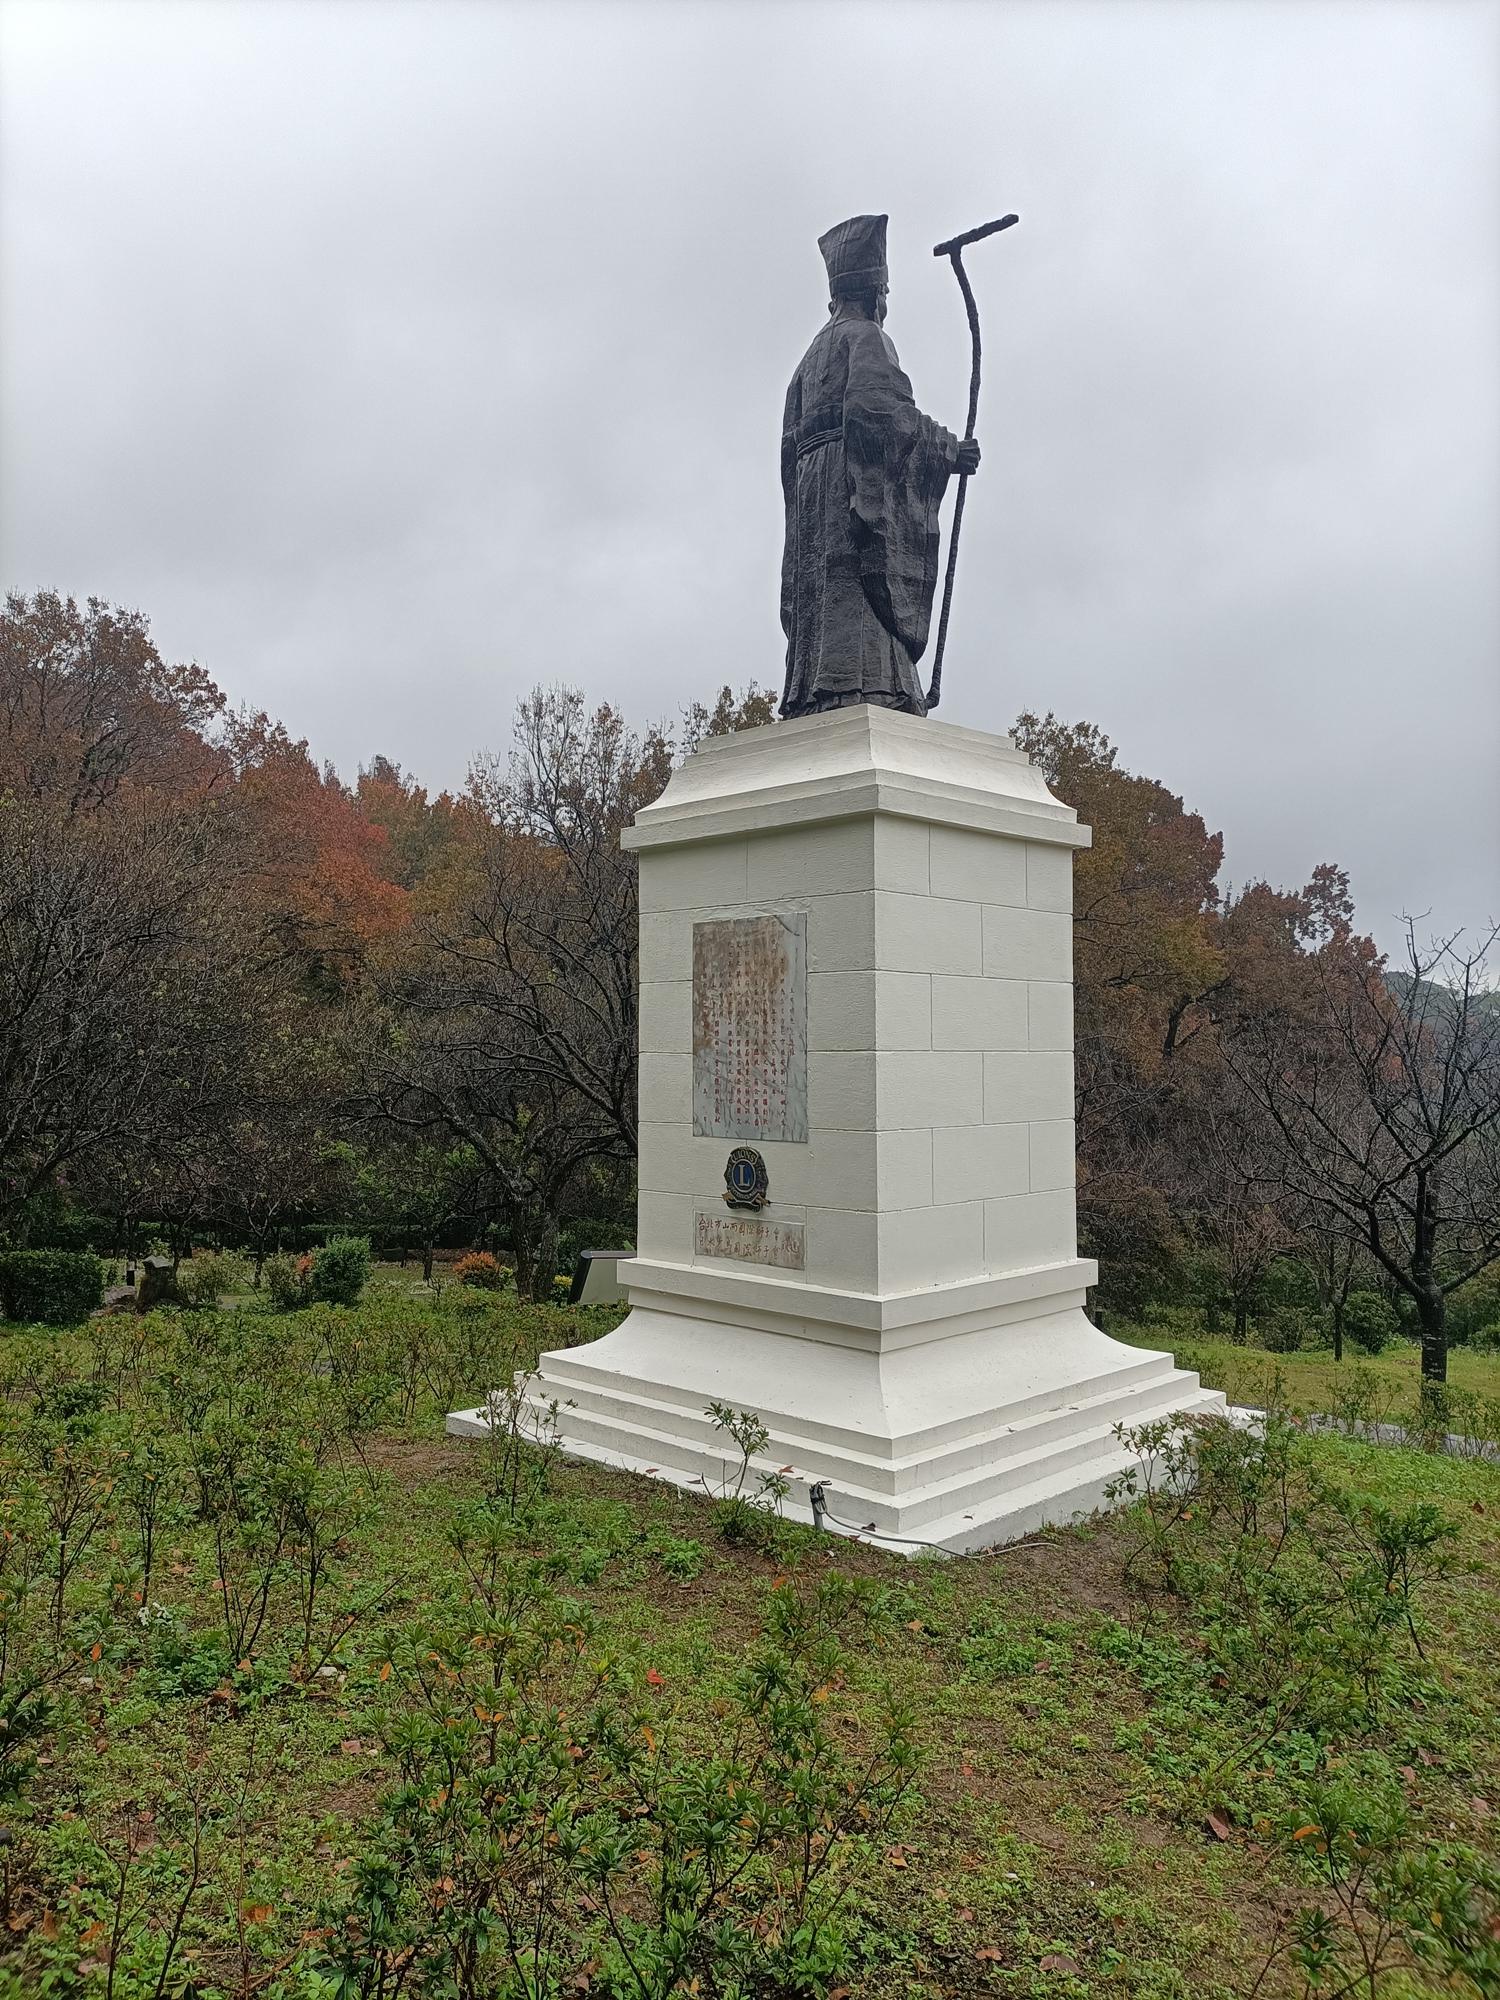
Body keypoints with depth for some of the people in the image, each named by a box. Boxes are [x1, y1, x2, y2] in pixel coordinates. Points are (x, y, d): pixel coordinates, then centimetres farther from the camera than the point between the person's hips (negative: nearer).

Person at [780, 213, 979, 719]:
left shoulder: (813, 355, 31)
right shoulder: (866, 336, 6)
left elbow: (790, 441, 25)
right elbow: (875, 406, -13)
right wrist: (948, 449, -9)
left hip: (810, 480, 8)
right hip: (853, 480, -8)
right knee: (860, 603, -22)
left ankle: (817, 706, -12)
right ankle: (858, 695, -37)